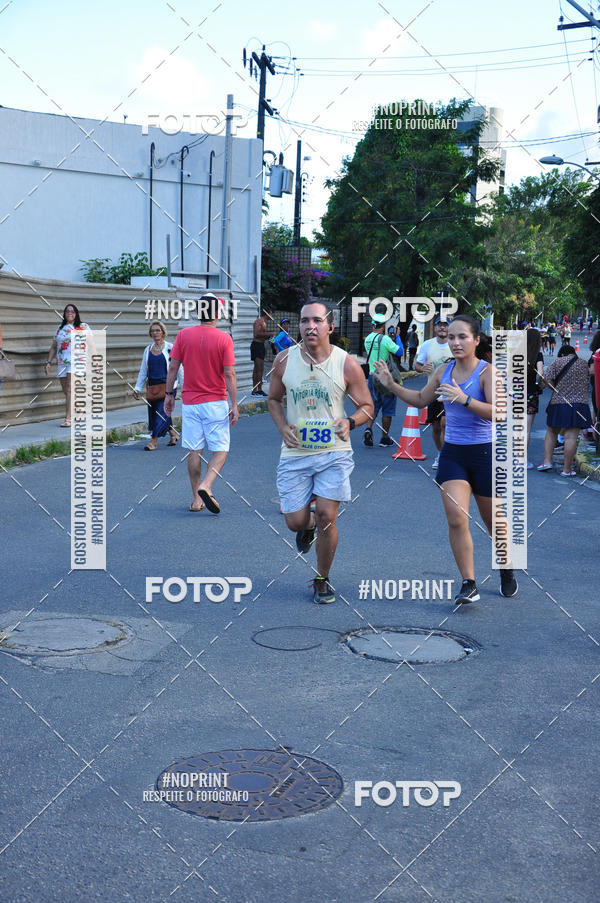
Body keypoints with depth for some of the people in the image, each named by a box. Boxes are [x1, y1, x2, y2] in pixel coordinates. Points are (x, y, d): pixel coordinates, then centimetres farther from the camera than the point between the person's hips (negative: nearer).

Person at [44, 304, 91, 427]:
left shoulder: (83, 327, 6)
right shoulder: (60, 328, 18)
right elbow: (53, 347, 20)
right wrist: (48, 362, 10)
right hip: (62, 363, 5)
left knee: (70, 390, -15)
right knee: (65, 391, 4)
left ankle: (68, 419, -18)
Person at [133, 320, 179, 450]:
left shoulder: (170, 348, -2)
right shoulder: (148, 350, 11)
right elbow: (143, 371, 15)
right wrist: (138, 388, 9)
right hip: (153, 386, 5)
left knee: (162, 411, -12)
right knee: (153, 412, 7)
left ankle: (154, 441, -12)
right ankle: (173, 434, 27)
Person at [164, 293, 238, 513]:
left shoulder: (183, 335, 0)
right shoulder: (224, 339, -8)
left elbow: (173, 368, 2)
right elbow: (229, 375, -8)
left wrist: (169, 394, 13)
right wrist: (234, 405, -4)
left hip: (190, 402, 3)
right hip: (216, 403, -3)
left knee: (194, 451, 9)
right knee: (220, 450, 5)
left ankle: (196, 499, 13)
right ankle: (205, 486, -17)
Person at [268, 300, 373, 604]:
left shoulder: (347, 364, -7)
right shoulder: (284, 360, -2)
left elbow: (366, 406, 2)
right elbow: (274, 399, 13)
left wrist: (349, 422, -20)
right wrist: (283, 427, -6)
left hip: (333, 453, -2)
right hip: (295, 453, 2)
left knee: (326, 517, -8)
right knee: (295, 521, 2)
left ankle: (322, 580, 15)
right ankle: (308, 527, 43)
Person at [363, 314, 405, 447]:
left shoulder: (368, 339, 5)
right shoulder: (385, 339, -16)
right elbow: (399, 352, -17)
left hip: (372, 375, 6)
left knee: (374, 406, 13)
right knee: (387, 409, 5)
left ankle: (368, 428, -11)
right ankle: (385, 438, 11)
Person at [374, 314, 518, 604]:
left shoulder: (487, 372, -11)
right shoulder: (443, 371, 5)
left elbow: (497, 413, -22)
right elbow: (421, 400, 21)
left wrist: (465, 399, -31)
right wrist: (391, 384, 11)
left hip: (484, 453, -3)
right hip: (452, 453, 4)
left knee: (494, 521, 11)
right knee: (456, 520, -11)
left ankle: (507, 572, 37)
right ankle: (469, 585, -3)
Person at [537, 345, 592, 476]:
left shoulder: (558, 362, 2)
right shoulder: (584, 363, 9)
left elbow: (546, 378, -6)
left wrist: (556, 390, 6)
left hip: (558, 403, 0)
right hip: (579, 403, 0)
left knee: (551, 432, 17)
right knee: (571, 436, -4)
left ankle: (547, 460, 9)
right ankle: (567, 469, -3)